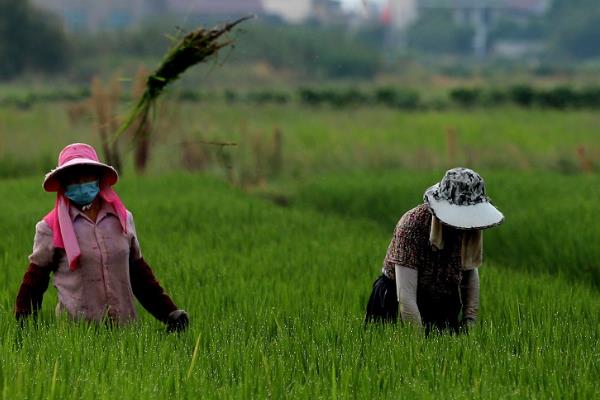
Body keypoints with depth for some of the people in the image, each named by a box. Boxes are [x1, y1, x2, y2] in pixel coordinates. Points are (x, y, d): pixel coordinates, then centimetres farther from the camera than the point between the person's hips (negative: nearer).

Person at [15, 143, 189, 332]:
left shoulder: (123, 219, 10)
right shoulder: (51, 228, -1)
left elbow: (140, 274, 17)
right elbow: (34, 281, 3)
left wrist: (170, 314, 13)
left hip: (124, 328, 3)